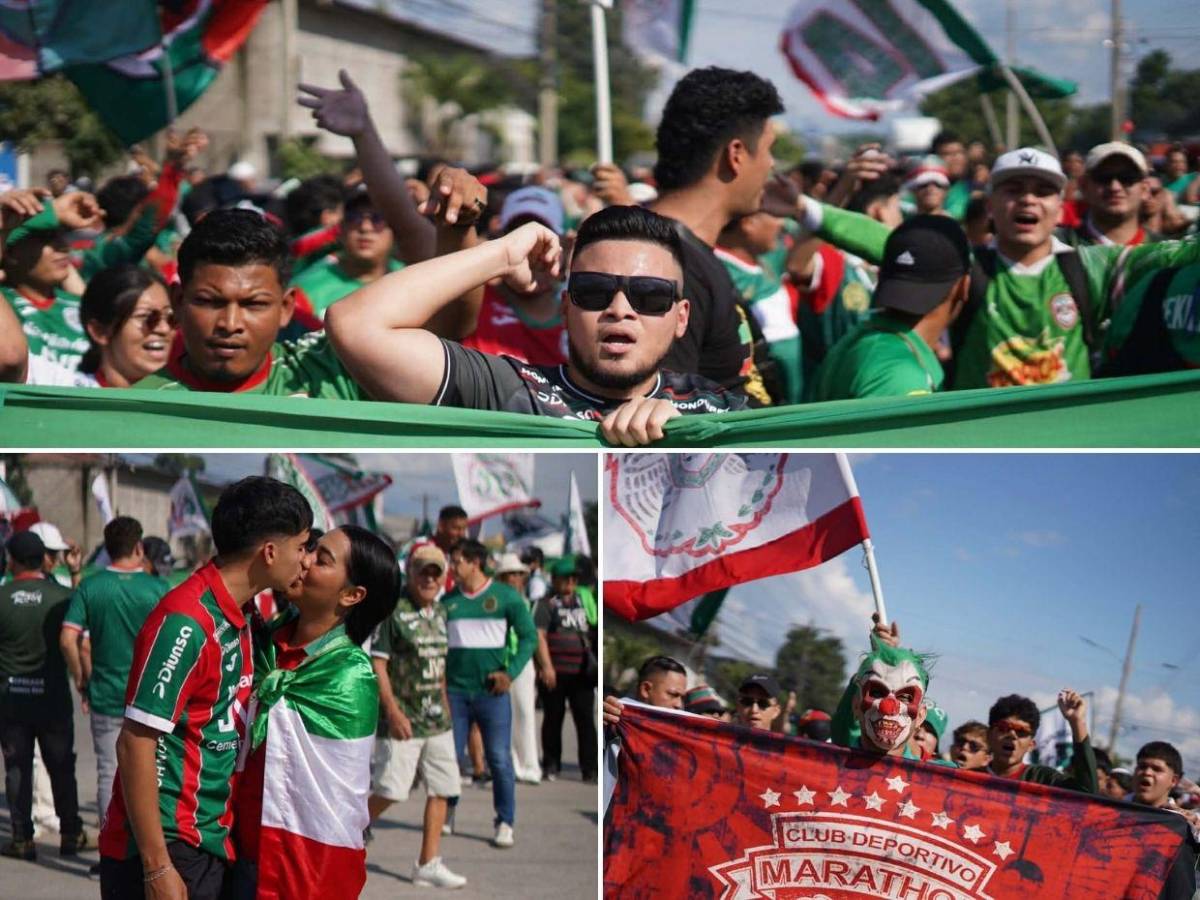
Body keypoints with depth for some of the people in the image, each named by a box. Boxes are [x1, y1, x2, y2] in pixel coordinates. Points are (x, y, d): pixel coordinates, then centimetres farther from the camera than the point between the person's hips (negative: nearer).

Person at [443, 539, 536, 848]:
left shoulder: (506, 597, -2)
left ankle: (505, 824, 7)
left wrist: (511, 672, -10)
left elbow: (529, 636, 0)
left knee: (499, 760, -2)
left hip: (492, 692, -3)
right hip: (455, 692, 3)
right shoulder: (448, 601, 8)